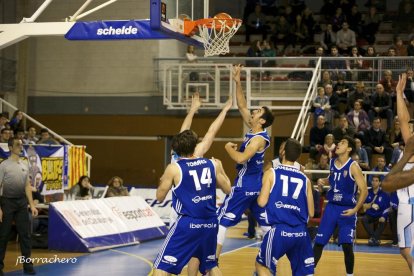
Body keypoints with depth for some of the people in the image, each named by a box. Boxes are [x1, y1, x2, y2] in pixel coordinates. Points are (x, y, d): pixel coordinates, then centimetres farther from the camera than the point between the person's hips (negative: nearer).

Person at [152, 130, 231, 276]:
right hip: (210, 223, 5)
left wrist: (162, 181, 25)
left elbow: (160, 197, 4)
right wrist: (220, 168, 32)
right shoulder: (213, 164, 4)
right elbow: (227, 189, 16)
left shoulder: (173, 168, -5)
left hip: (188, 223, -5)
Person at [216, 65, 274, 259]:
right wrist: (238, 82, 5)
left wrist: (228, 147, -11)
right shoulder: (253, 130, 7)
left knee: (221, 222, -7)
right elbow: (242, 106, 10)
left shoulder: (259, 139, -17)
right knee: (266, 224, 13)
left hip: (245, 186, -10)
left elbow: (241, 158, -29)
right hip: (257, 184, 10)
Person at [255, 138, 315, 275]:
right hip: (301, 232, 3)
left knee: (261, 265, 19)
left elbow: (262, 202, -4)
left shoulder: (272, 173, 2)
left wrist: (258, 196, 18)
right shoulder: (305, 179, 11)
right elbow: (311, 213, 12)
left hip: (280, 230, -3)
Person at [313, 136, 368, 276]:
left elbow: (364, 190, -14)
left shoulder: (353, 167, -13)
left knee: (347, 245, -9)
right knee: (319, 242, 4)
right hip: (331, 207, 5)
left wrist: (355, 209, -21)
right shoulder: (332, 163, 4)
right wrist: (323, 181, 2)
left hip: (347, 210, -5)